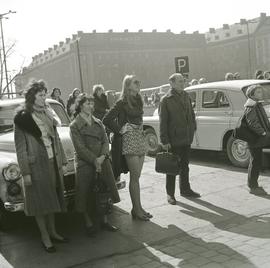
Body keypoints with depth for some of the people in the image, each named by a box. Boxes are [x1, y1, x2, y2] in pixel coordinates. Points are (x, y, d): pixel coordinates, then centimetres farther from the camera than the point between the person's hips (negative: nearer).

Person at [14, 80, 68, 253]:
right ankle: (45, 237, 15)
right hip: (36, 165, -6)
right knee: (40, 202, 4)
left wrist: (63, 162, 11)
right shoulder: (22, 118, -10)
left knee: (52, 199, 14)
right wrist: (25, 172, -14)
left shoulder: (48, 114, 8)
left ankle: (52, 232, 29)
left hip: (53, 163, 6)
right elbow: (21, 147, -11)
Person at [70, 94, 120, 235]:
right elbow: (80, 148, -11)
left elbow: (105, 141, 7)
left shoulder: (98, 123, 14)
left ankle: (104, 221, 23)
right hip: (85, 164, -5)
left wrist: (103, 156, -11)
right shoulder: (75, 125, -3)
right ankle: (89, 223, 15)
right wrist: (94, 160, -17)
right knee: (86, 195, 1)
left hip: (102, 162, 5)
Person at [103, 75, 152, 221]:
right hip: (129, 141, -7)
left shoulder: (138, 101, 14)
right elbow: (106, 120, -14)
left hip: (140, 140, 7)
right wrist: (120, 129, -10)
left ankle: (136, 208, 16)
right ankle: (137, 209, 2)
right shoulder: (122, 103, -8)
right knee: (135, 176, -5)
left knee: (136, 176, 10)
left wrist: (141, 131, 12)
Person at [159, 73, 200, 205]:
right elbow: (163, 122, -12)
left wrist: (193, 128, 9)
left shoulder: (186, 96, 10)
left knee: (185, 165, 18)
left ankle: (185, 189, 32)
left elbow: (191, 114, 19)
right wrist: (164, 140, -16)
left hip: (186, 138, 6)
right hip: (174, 139, -6)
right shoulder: (166, 100, -10)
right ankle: (170, 194, 14)